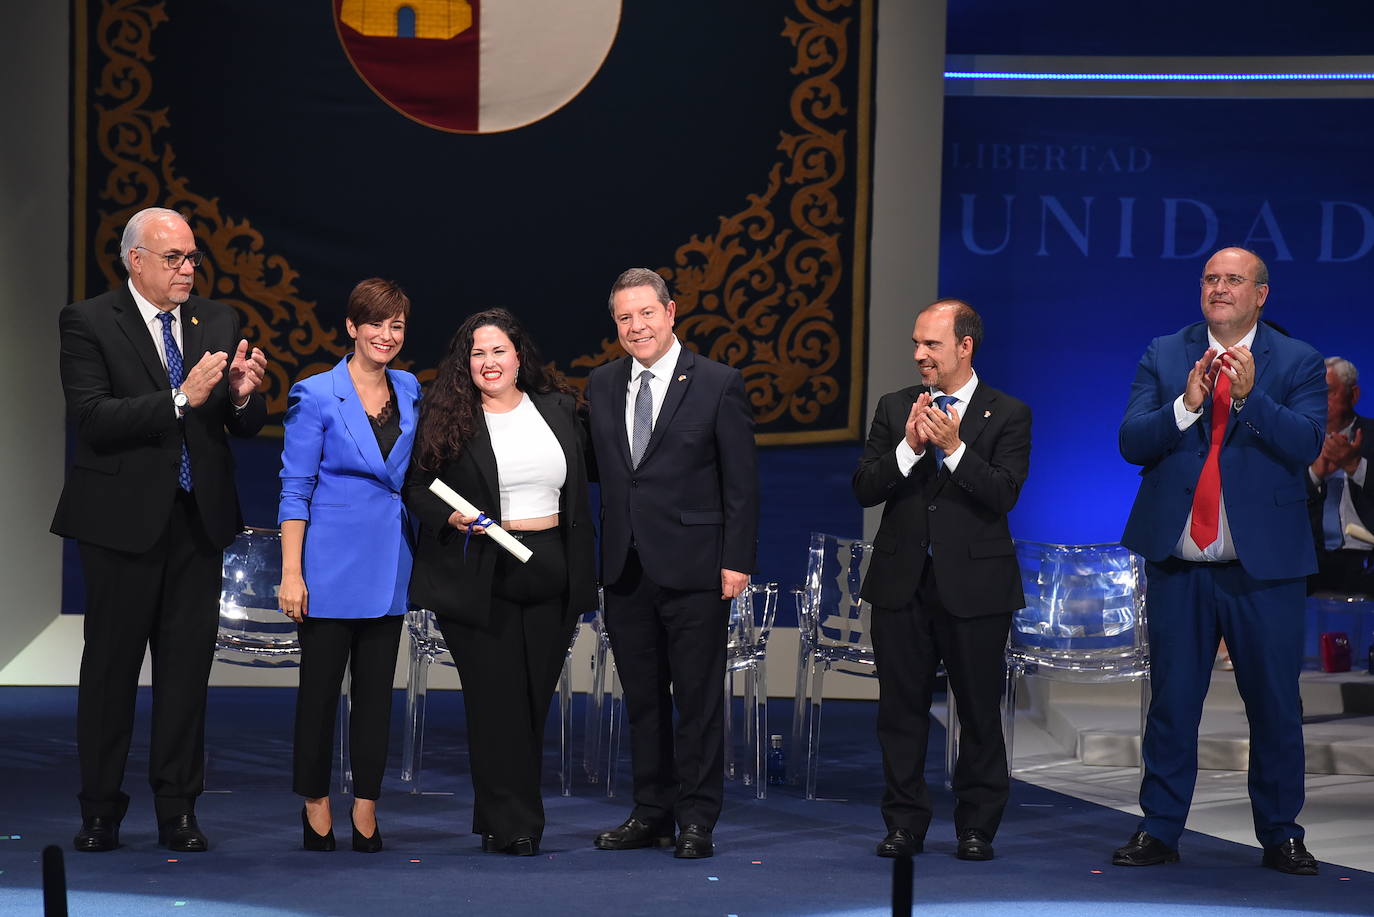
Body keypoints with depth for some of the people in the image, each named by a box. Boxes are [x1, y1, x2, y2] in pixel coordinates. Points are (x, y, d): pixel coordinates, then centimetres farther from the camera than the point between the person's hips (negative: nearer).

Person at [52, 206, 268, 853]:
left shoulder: (217, 322, 9)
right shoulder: (88, 323, -5)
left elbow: (246, 427, 8)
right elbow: (94, 419, -18)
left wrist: (243, 396, -15)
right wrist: (182, 399, -26)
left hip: (199, 518, 4)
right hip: (123, 520, -4)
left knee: (188, 667, 6)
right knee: (110, 666, 4)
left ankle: (178, 810, 14)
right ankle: (101, 811, 13)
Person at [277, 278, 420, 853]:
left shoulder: (410, 393, 10)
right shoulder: (316, 396, -5)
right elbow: (295, 489, -7)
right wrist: (291, 573, -12)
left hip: (389, 564, 5)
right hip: (331, 563, -5)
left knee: (376, 690, 7)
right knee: (320, 687, 2)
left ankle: (366, 808, 13)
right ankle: (316, 805, 12)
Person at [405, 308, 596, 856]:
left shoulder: (559, 409, 10)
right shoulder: (446, 417, -1)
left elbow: (578, 494, 15)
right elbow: (416, 486, 2)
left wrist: (581, 575, 11)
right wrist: (450, 517, -17)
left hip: (550, 580, 4)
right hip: (480, 579, -4)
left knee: (535, 701, 7)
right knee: (497, 702, -5)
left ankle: (499, 819, 18)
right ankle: (513, 826, -1)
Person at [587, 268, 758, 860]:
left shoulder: (718, 384, -3)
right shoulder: (602, 385, 11)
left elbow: (741, 482, -4)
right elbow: (597, 469, 13)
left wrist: (737, 561, -9)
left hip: (692, 567, -5)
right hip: (625, 568, 5)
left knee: (698, 698, -1)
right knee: (642, 698, 11)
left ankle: (697, 821, 6)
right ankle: (652, 814, 20)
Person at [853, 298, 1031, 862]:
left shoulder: (1007, 415, -1)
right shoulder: (895, 409, 8)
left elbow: (1004, 494, -13)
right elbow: (864, 489, 0)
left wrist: (954, 448, -22)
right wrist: (908, 447, -15)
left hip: (974, 585, -3)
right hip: (902, 582, 3)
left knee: (980, 712, 3)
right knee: (902, 709, 7)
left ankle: (976, 827, 14)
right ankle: (905, 823, 16)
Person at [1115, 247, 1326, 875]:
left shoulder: (1298, 363, 3)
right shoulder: (1164, 356, 7)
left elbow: (1306, 444, -11)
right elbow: (1132, 442, -3)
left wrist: (1249, 396, -24)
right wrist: (1187, 404, -19)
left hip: (1264, 564, -1)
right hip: (1178, 563, 1)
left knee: (1276, 704, 5)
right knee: (1172, 700, 6)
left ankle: (1281, 835, 17)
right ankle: (1159, 831, 14)